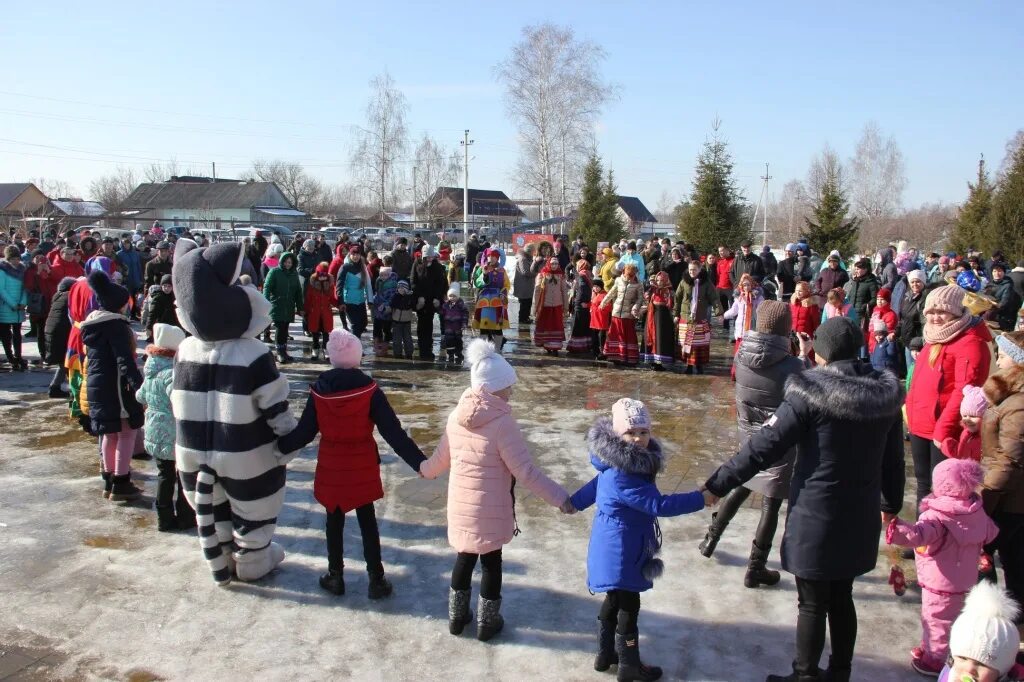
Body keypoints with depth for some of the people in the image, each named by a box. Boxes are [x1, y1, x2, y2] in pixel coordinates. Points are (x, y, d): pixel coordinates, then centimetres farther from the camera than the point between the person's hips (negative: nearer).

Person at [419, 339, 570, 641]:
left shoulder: (457, 416, -2)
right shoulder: (502, 422, -22)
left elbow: (442, 456, 12)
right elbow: (525, 472, -22)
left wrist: (426, 470, 34)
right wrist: (559, 496, -16)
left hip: (461, 504, 5)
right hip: (491, 509, -5)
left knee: (465, 557, 21)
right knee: (491, 562, 13)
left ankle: (457, 616, 36)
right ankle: (487, 623, 28)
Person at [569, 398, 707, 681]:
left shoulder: (617, 464, 3)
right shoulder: (622, 475, -30)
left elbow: (597, 484, 21)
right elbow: (659, 504, -31)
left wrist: (573, 502, 37)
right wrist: (700, 499, -23)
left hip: (619, 545, 10)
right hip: (619, 549, -10)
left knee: (615, 600, 21)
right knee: (629, 605, 5)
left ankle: (605, 654, 36)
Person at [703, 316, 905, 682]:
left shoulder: (811, 392, -18)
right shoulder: (886, 393, -1)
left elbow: (764, 446, -18)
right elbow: (892, 458, 10)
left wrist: (718, 484, -12)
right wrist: (891, 503, 26)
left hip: (817, 516, -6)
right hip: (860, 516, 6)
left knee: (812, 604, 9)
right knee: (842, 599, 21)